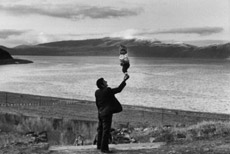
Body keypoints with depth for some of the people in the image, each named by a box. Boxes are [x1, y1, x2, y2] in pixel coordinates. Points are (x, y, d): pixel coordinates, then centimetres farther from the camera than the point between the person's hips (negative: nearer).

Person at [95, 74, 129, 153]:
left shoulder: (97, 92, 3)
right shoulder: (107, 91, -18)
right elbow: (119, 89, -13)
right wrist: (124, 80, -7)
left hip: (100, 113, 8)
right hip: (107, 113, -8)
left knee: (100, 129, 18)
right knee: (106, 130, -4)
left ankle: (99, 145, 29)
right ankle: (104, 148, -2)